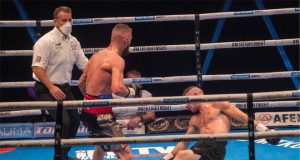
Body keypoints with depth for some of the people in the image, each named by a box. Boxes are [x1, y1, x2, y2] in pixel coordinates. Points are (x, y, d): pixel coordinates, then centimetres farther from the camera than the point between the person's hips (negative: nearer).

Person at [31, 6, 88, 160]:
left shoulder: (73, 41, 7)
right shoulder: (46, 41, -16)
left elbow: (85, 65, 11)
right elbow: (37, 68, -20)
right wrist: (51, 87, -28)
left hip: (64, 88, 8)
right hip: (47, 90, -8)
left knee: (75, 120, 14)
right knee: (64, 121, -20)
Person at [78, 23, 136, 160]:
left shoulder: (97, 55, 12)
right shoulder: (117, 59, -16)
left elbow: (81, 82, 22)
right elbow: (117, 88, -30)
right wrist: (132, 92, -11)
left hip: (88, 110, 10)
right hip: (101, 113, -10)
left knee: (101, 147, 32)